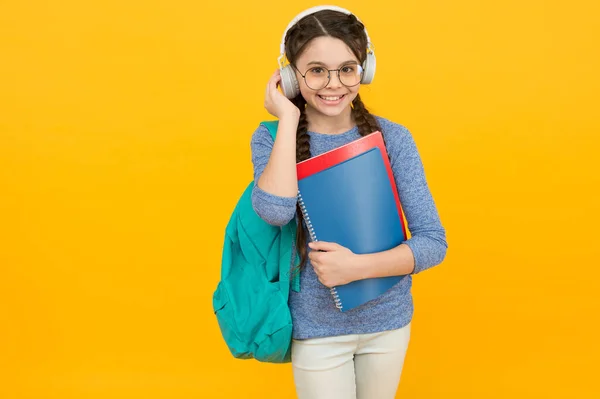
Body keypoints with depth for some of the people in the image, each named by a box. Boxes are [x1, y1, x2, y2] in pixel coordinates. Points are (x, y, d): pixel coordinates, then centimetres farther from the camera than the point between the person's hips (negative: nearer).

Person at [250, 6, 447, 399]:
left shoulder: (393, 138, -9)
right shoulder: (273, 138, -9)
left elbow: (434, 242, -10)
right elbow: (275, 211, -29)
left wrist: (358, 266, -24)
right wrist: (289, 119, -22)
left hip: (388, 322, 2)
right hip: (317, 328, -2)